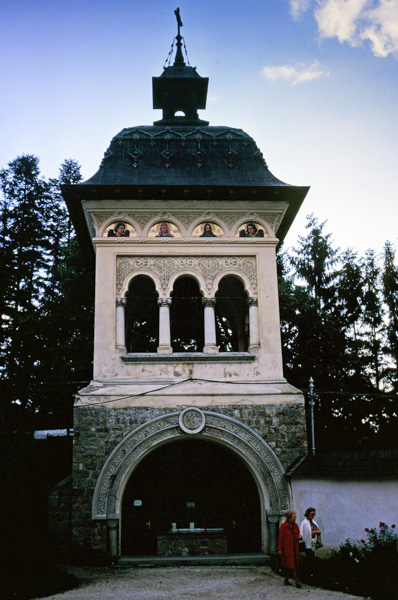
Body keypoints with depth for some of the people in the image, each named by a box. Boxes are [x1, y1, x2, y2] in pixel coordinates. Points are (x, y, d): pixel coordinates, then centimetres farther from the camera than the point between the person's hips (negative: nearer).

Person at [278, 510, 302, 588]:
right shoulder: (283, 526, -10)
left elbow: (298, 534, 21)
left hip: (294, 548, 6)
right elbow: (280, 538, -9)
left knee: (288, 565, 12)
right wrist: (280, 549, -11)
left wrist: (299, 536, -4)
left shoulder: (295, 525, 8)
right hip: (287, 548, -6)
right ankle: (297, 581, -7)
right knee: (291, 565, -7)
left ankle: (286, 580, 21)